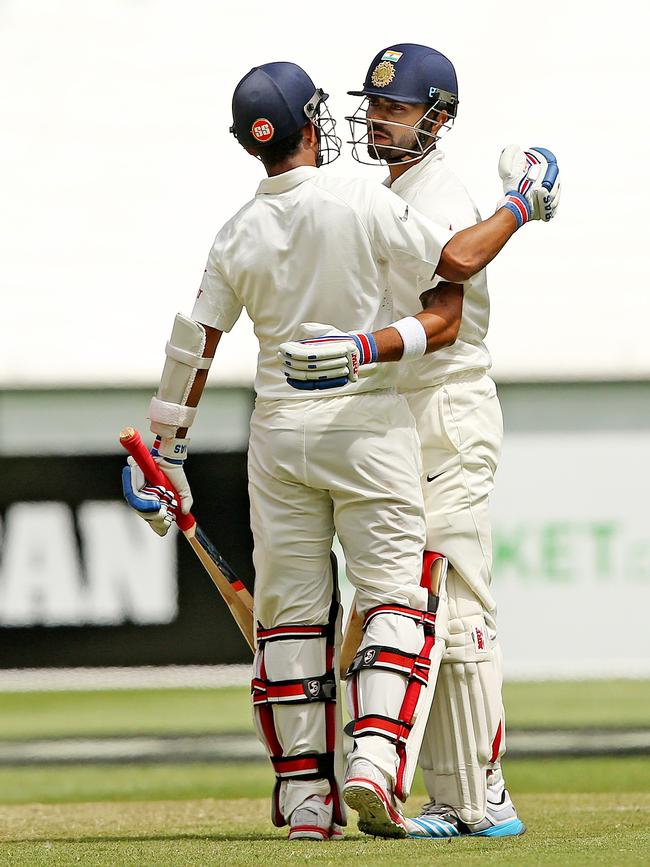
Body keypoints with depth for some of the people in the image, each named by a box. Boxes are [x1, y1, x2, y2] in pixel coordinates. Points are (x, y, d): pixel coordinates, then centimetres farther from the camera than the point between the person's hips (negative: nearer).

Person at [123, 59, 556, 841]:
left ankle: (306, 798, 7)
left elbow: (192, 348, 3)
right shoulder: (362, 204, -11)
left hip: (279, 434, 4)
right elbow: (458, 262, -13)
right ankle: (373, 760, -19)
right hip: (367, 423, -3)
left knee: (293, 612, 8)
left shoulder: (238, 236, 1)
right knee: (395, 595, 1)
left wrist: (164, 452, 9)